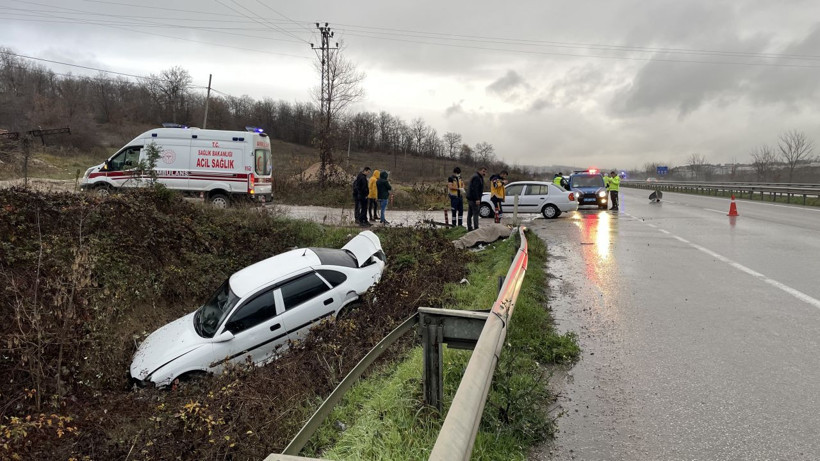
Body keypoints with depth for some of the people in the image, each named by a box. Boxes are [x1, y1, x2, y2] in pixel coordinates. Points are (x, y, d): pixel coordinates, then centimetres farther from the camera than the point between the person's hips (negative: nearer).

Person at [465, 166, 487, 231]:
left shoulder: (479, 177, 20)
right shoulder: (476, 177, -14)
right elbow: (475, 189, -23)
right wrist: (477, 199, -25)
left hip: (470, 198, 11)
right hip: (474, 199, -11)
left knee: (470, 214, 11)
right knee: (475, 213, -10)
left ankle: (469, 228, 16)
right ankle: (476, 228, -10)